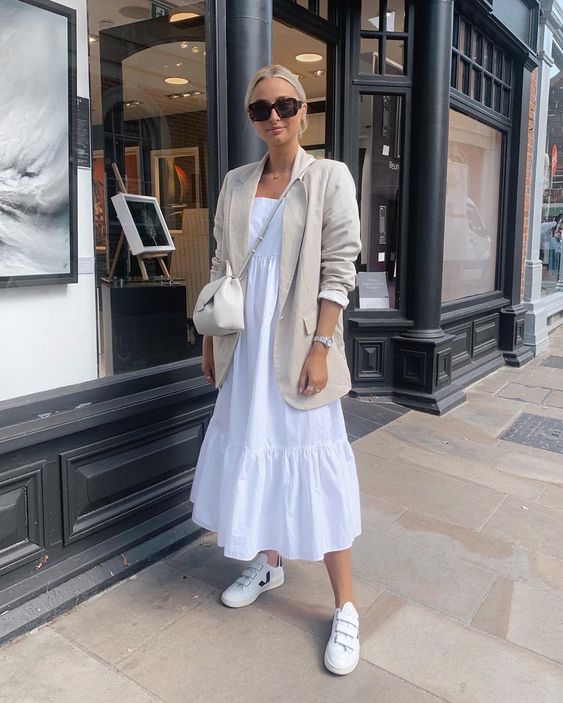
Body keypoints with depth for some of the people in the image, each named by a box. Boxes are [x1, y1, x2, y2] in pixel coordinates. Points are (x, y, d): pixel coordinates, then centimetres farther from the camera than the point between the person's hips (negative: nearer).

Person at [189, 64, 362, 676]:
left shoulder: (329, 178, -2)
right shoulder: (236, 184, 10)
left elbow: (339, 270, -8)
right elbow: (221, 265, 12)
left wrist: (321, 347, -15)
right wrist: (210, 340, 10)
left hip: (297, 345, -4)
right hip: (245, 345, 5)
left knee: (310, 464, -2)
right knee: (249, 450, 12)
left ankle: (345, 608, 13)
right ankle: (266, 563, 36)